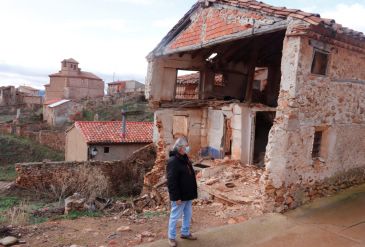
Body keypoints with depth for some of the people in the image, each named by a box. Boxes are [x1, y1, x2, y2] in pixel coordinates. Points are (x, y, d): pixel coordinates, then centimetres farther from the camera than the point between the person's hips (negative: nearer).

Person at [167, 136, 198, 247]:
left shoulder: (184, 158, 7)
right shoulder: (173, 161, -24)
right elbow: (171, 181, -25)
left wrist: (192, 192, 19)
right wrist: (176, 197, -24)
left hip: (188, 194, 9)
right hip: (179, 196, -9)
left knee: (188, 215, 20)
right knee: (175, 216, 7)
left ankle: (185, 233, 37)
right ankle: (171, 237, 22)